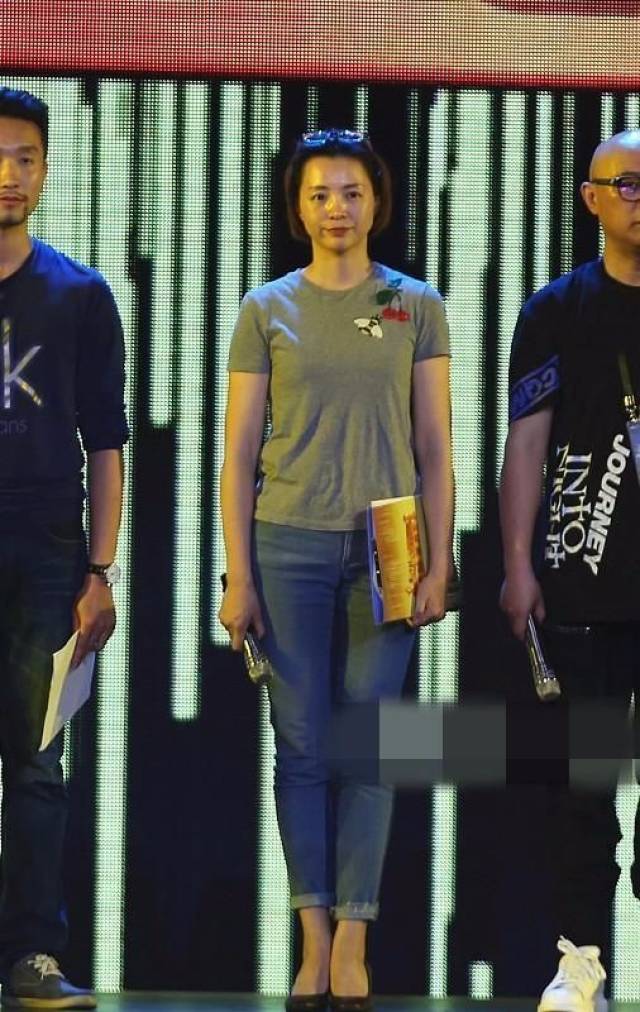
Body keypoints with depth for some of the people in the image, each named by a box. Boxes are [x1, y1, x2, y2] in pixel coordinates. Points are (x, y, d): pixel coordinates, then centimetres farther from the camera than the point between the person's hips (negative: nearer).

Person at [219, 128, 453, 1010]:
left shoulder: (415, 307, 6)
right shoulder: (267, 310, 5)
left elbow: (435, 446, 5)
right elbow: (239, 453, 4)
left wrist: (438, 564, -2)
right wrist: (239, 575, -2)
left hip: (383, 545, 0)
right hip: (290, 544, 0)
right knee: (301, 744, 1)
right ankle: (314, 940, 5)